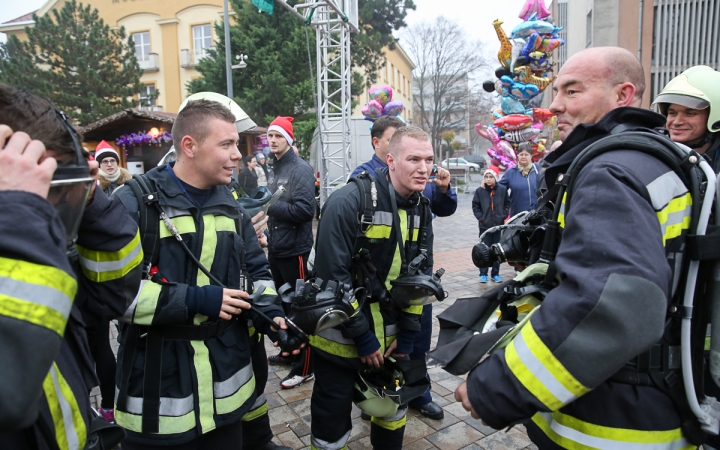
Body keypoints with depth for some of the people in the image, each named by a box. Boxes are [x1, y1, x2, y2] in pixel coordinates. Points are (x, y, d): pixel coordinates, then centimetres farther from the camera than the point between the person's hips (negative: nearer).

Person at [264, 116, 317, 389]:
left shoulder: (300, 169, -12)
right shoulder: (275, 169, 14)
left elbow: (305, 209, -24)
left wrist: (270, 206, -19)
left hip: (294, 250, -9)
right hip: (275, 248, 9)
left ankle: (304, 368, 9)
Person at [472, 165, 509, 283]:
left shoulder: (502, 190, -1)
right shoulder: (479, 191, -3)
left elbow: (507, 204, 8)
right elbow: (475, 206, 3)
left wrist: (503, 216, -4)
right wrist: (480, 217, -7)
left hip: (499, 225, 1)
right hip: (484, 226, -1)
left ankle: (495, 273, 20)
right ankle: (483, 274, 13)